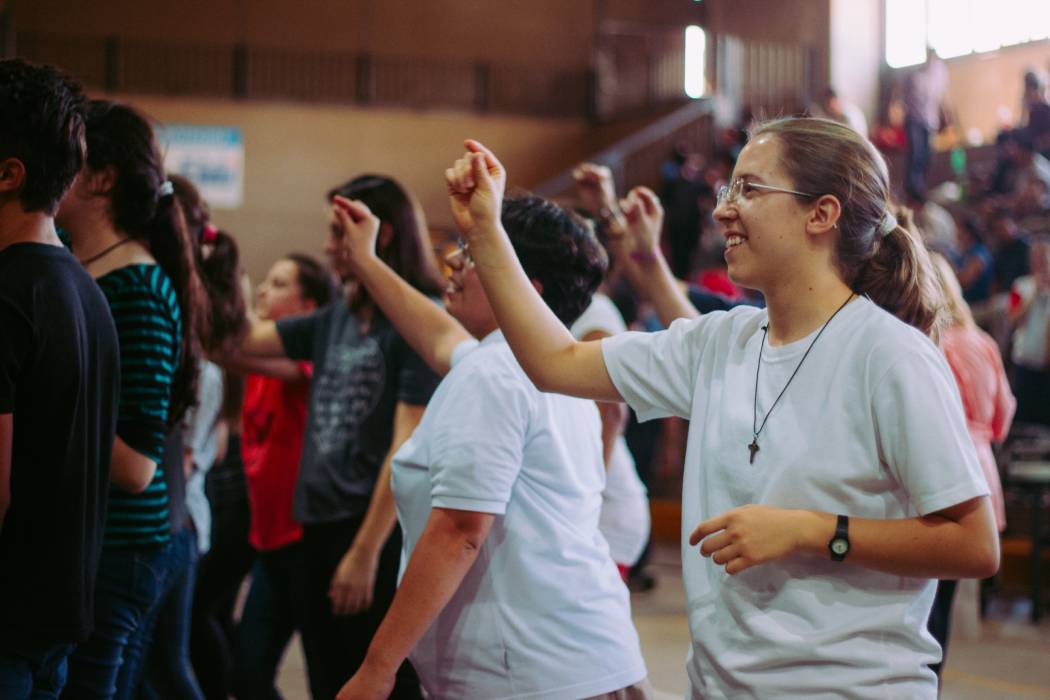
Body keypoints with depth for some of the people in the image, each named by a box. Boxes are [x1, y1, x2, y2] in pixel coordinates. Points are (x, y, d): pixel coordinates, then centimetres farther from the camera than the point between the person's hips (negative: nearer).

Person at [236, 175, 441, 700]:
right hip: (320, 523, 8)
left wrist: (366, 550, -18)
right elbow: (240, 340, 14)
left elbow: (409, 448, -16)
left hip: (378, 533, -8)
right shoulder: (336, 318, 12)